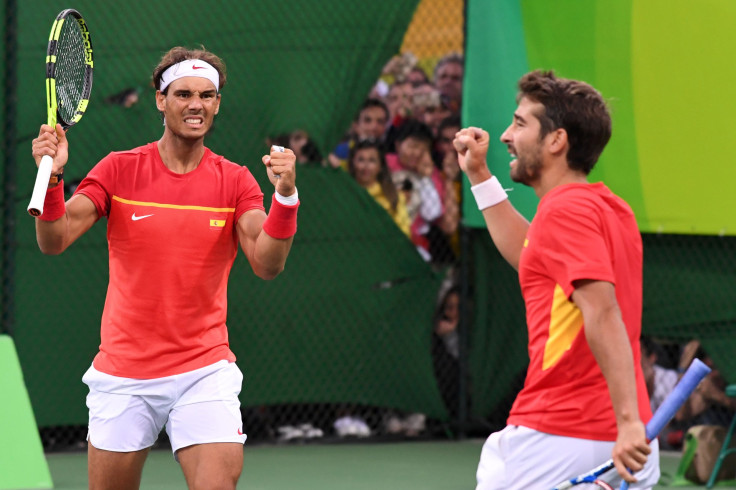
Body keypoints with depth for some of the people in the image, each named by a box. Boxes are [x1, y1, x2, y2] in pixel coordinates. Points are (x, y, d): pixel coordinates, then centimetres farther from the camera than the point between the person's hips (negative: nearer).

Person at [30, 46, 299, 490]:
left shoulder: (235, 182, 1)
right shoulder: (118, 170, 0)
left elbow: (267, 265, -12)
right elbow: (54, 241, -8)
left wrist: (285, 195, -28)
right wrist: (52, 177, -26)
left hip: (204, 368, 0)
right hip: (123, 374, 1)